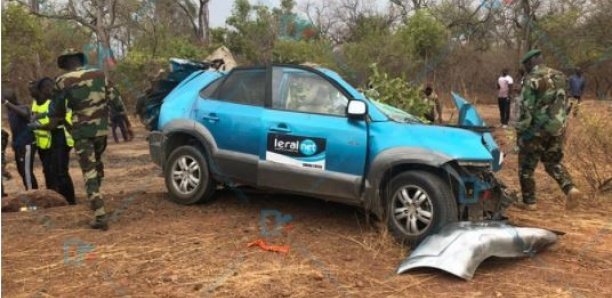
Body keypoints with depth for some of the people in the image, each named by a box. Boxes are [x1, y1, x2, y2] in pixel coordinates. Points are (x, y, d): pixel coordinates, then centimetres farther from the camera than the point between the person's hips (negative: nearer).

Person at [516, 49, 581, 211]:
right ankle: (570, 189, 1)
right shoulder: (559, 77, 9)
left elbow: (526, 108, -17)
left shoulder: (532, 80, -14)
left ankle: (529, 201, 11)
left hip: (537, 128, -7)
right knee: (553, 162, 21)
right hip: (557, 128, 7)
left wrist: (520, 130, -11)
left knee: (526, 165, 7)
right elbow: (564, 104, 16)